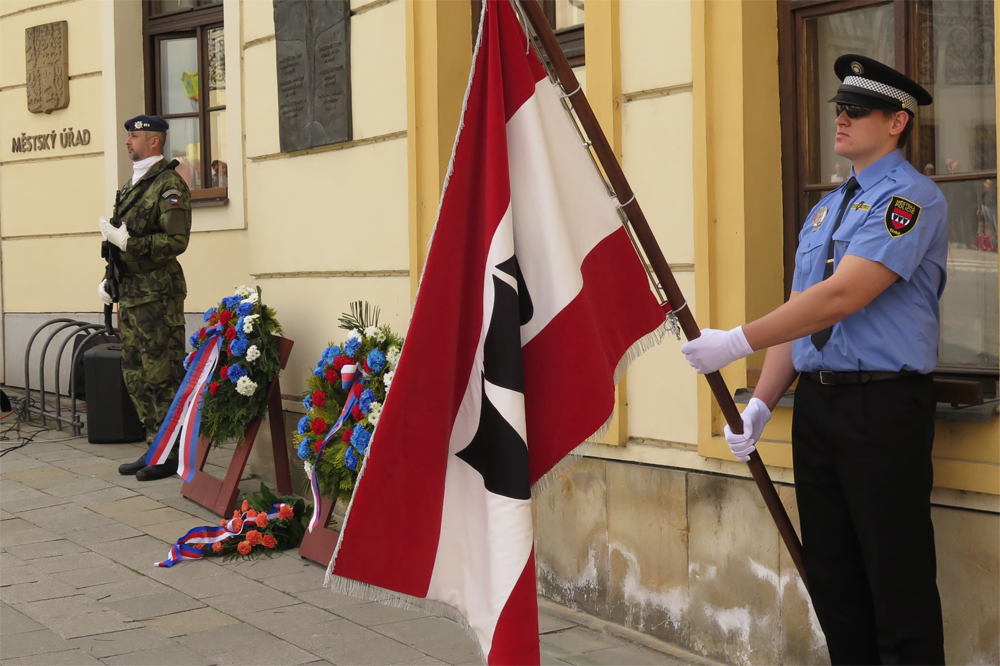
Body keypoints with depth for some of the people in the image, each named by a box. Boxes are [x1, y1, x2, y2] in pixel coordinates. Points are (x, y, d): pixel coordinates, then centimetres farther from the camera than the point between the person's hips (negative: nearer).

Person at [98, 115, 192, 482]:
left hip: (158, 298, -9)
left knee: (163, 379, -6)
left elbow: (175, 241, -20)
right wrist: (108, 279, 18)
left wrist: (126, 242, -21)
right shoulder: (131, 186, 18)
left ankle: (174, 455, 1)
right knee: (136, 378, 13)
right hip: (130, 297, 10)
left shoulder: (169, 185, -11)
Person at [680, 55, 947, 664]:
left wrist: (738, 343, -19)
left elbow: (841, 296, -19)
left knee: (898, 582, -3)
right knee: (831, 575, 12)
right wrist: (761, 403, 6)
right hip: (816, 404, 8)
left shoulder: (910, 197, -9)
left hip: (884, 407, -8)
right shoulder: (824, 210, 18)